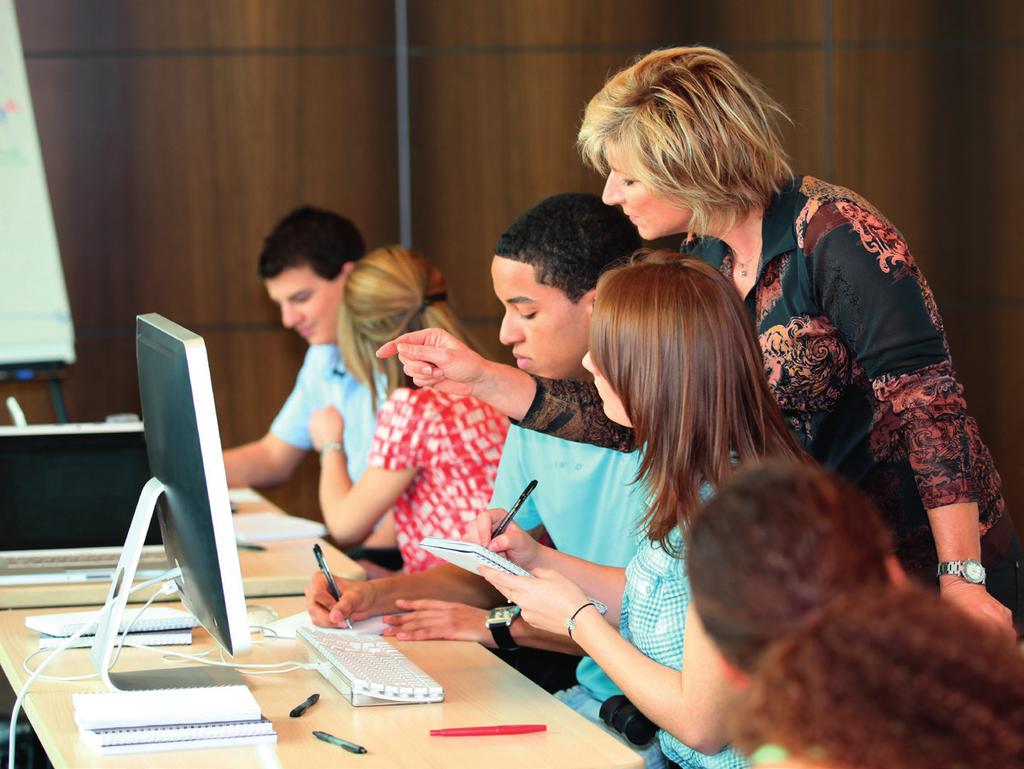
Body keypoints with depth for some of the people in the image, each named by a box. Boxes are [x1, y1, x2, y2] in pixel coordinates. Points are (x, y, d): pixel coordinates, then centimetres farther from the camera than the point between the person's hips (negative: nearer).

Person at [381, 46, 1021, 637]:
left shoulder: (834, 234, -19)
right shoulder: (703, 262, 5)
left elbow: (928, 401, -22)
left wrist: (962, 580, -26)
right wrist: (479, 379, -4)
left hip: (926, 560, -7)